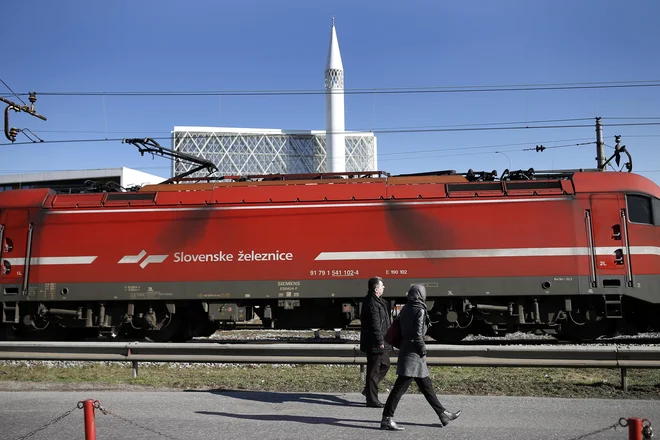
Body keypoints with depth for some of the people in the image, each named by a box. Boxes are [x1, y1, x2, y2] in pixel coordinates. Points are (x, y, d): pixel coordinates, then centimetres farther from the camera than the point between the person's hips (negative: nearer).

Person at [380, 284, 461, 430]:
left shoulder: (405, 309, 11)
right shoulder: (420, 310, -13)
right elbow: (418, 334, -18)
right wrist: (423, 352, -10)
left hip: (405, 350, 10)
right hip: (413, 353, -10)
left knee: (426, 385, 16)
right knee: (400, 387, -7)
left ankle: (443, 414, 25)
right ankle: (387, 418, -5)